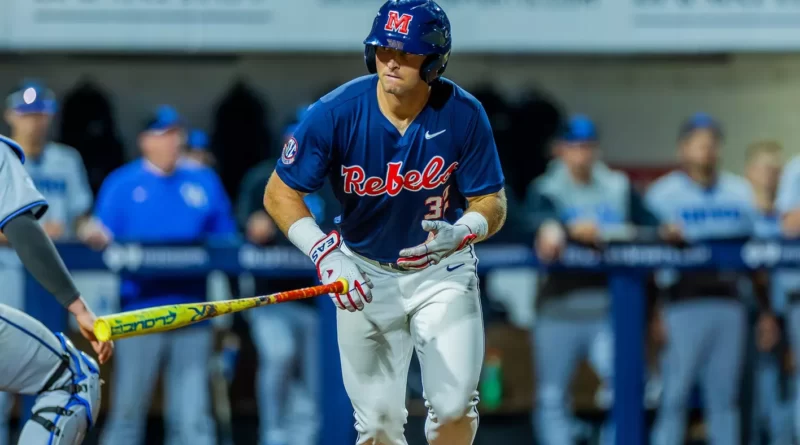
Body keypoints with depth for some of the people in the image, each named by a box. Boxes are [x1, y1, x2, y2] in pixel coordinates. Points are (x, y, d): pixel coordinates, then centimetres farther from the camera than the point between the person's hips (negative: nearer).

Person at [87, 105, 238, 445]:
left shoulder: (204, 182, 12)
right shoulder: (122, 185, 4)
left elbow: (226, 242, 12)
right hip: (140, 313, -2)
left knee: (193, 414, -1)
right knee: (128, 410, 0)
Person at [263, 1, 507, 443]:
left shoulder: (463, 114, -20)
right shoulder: (335, 112, -22)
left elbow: (492, 205, -14)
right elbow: (280, 193, -14)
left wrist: (458, 233, -37)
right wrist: (325, 253, -29)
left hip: (442, 272, 0)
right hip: (364, 273, 0)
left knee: (453, 406, -13)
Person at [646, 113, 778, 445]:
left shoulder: (740, 192, 15)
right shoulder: (664, 193, 4)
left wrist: (765, 310, 13)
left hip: (729, 303, 3)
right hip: (683, 302, -3)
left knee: (724, 398, 5)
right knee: (674, 396, -5)